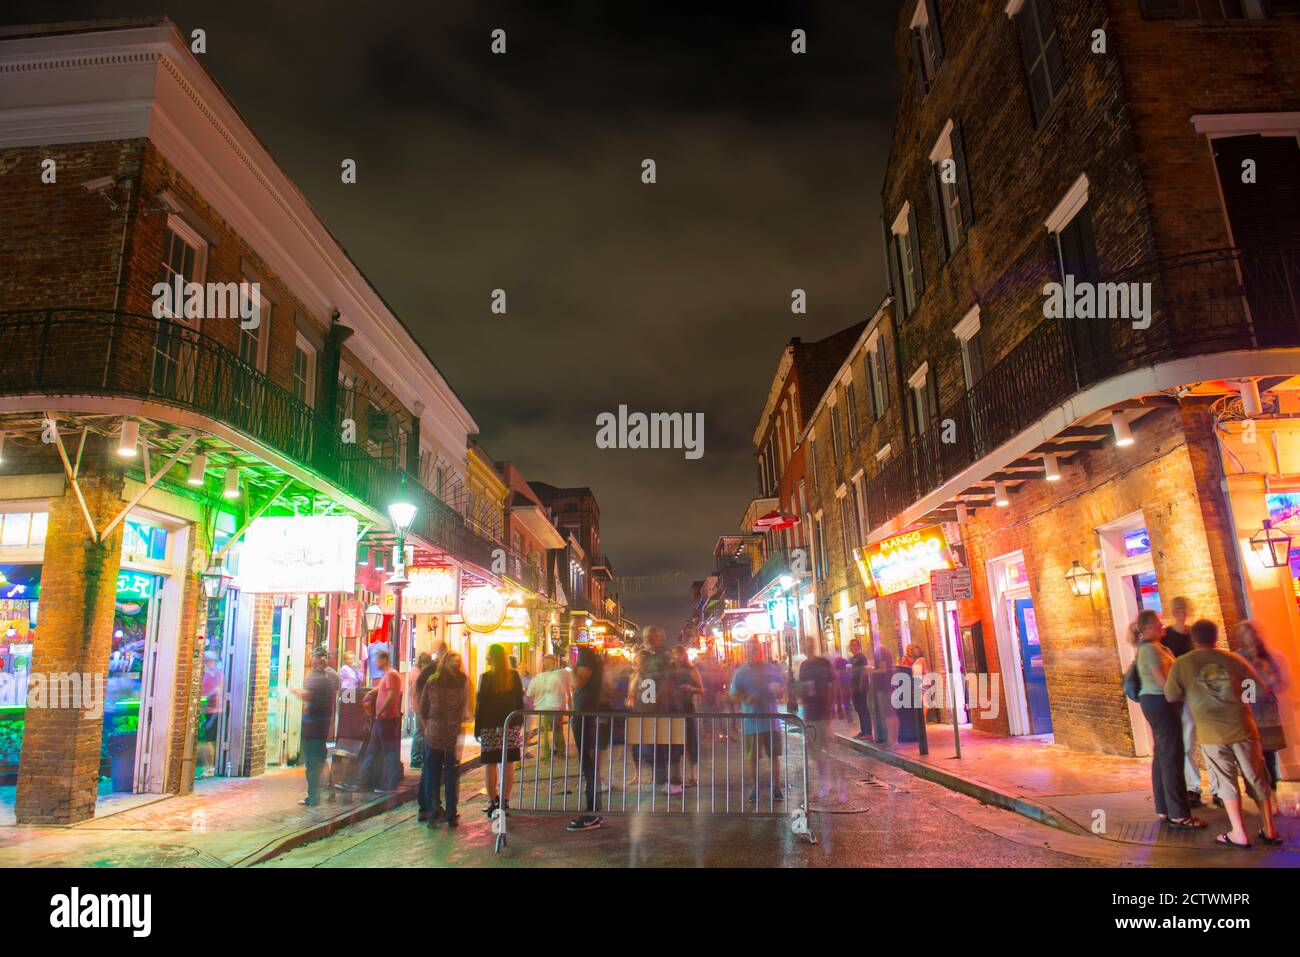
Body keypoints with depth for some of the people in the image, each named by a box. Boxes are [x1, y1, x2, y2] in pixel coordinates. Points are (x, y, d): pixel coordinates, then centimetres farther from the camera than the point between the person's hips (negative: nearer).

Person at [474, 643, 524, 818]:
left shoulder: (486, 678, -7)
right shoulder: (514, 676, 3)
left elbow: (480, 703, -5)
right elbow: (520, 700, 7)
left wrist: (477, 728, 1)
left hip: (490, 726, -3)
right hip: (511, 725, 3)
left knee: (491, 765, 3)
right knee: (508, 764, 6)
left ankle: (493, 802, 3)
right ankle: (505, 801, 9)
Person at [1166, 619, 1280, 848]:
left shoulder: (1181, 664, -3)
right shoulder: (1234, 659, 1)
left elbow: (1170, 697, 0)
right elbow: (1260, 688, 9)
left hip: (1211, 733, -2)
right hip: (1242, 728, 2)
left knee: (1226, 781, 8)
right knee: (1257, 778, 15)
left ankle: (1239, 834, 7)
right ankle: (1269, 830, 22)